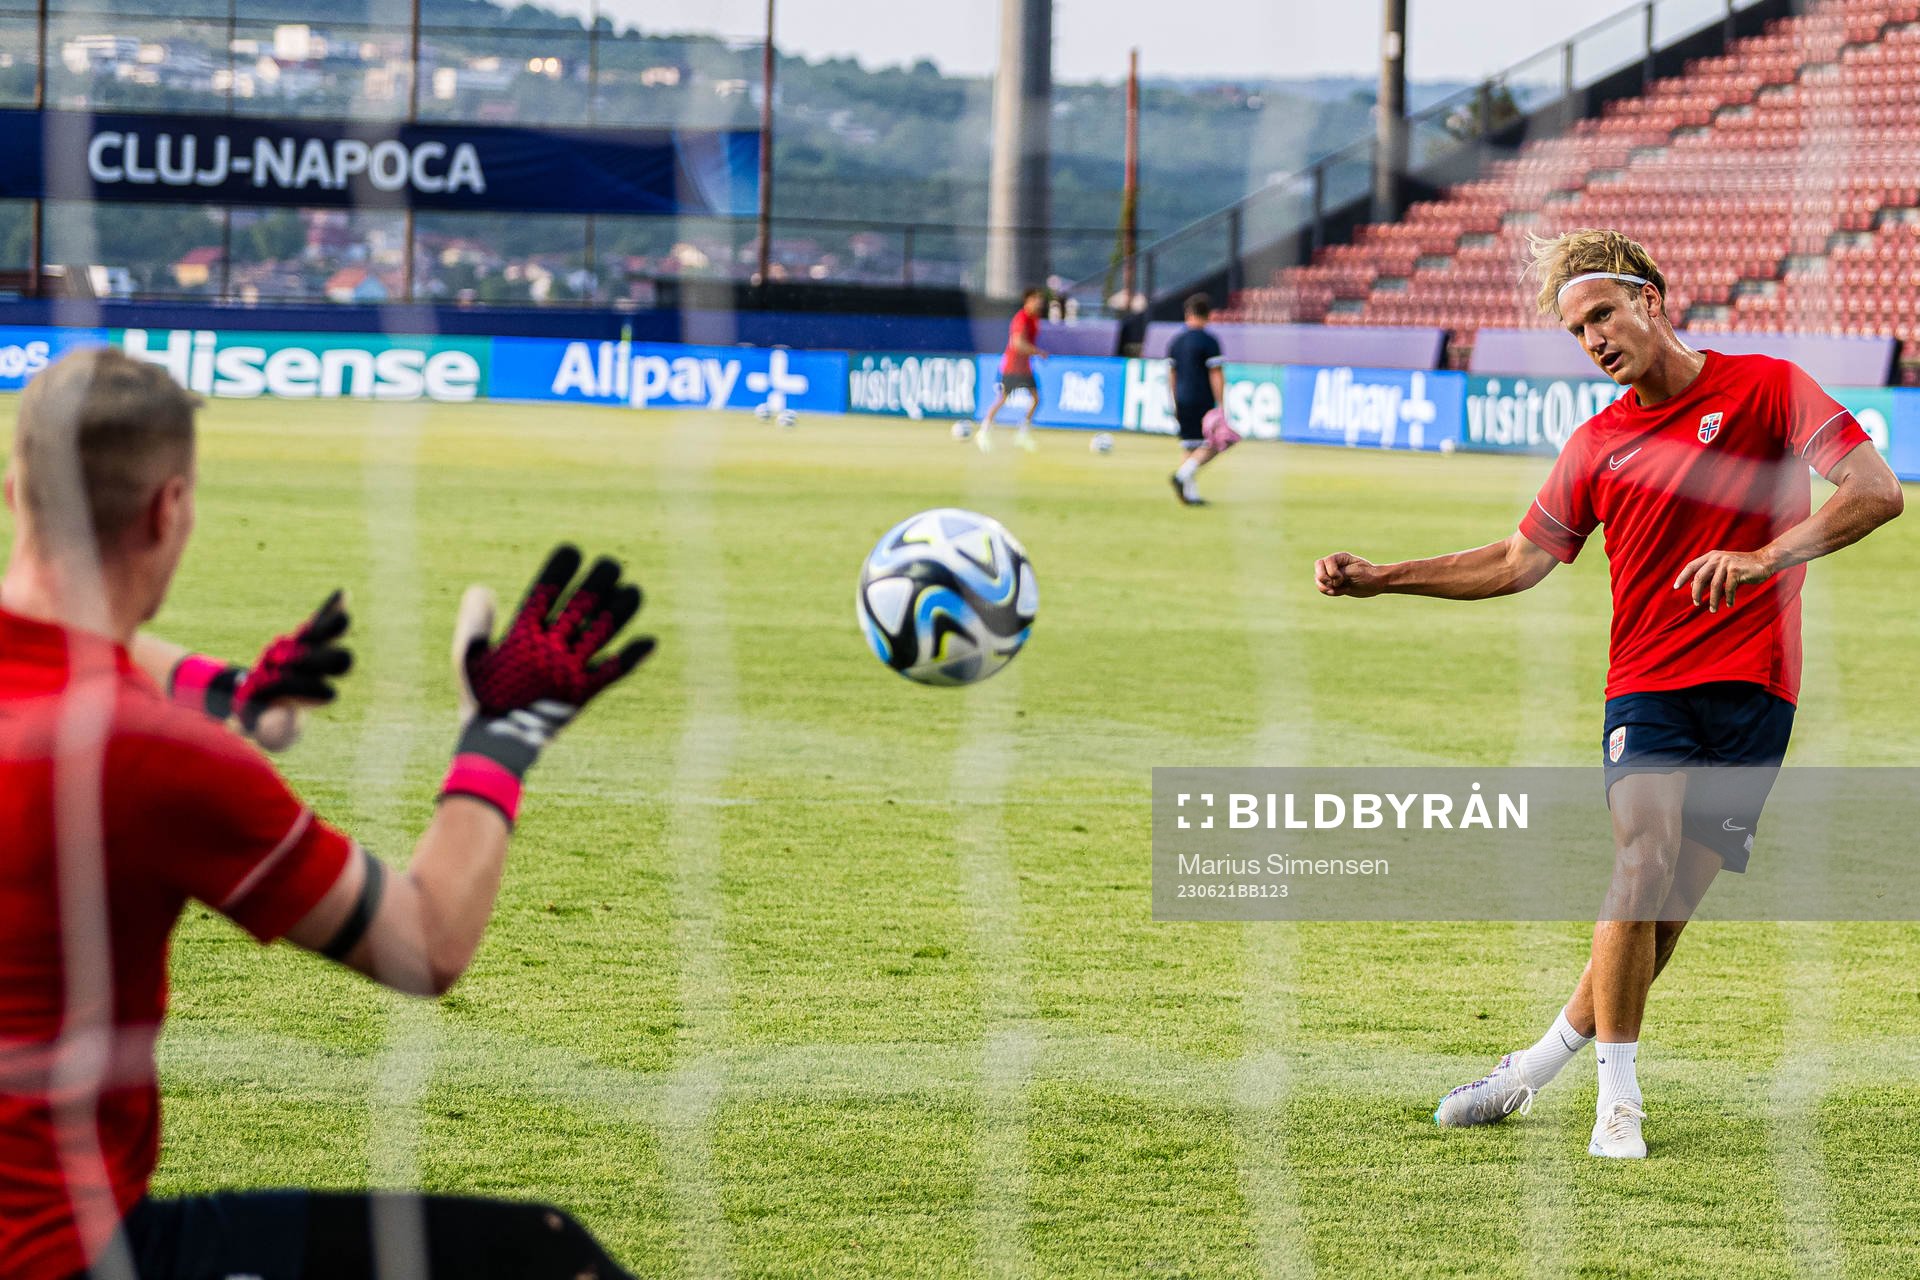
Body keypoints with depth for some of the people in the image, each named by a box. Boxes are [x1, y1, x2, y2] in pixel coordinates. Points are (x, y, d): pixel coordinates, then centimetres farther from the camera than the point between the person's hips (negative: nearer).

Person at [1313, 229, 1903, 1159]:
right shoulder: (1598, 446, 12)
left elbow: (1876, 493, -9)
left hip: (1749, 687, -2)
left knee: (1671, 904, -4)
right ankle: (1618, 1096, -15)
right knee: (1644, 858, -21)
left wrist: (1762, 558, -23)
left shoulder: (1766, 387, -1)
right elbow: (1519, 561, 22)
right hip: (1646, 688, 2)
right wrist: (1378, 579, 15)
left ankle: (1546, 1060, 14)